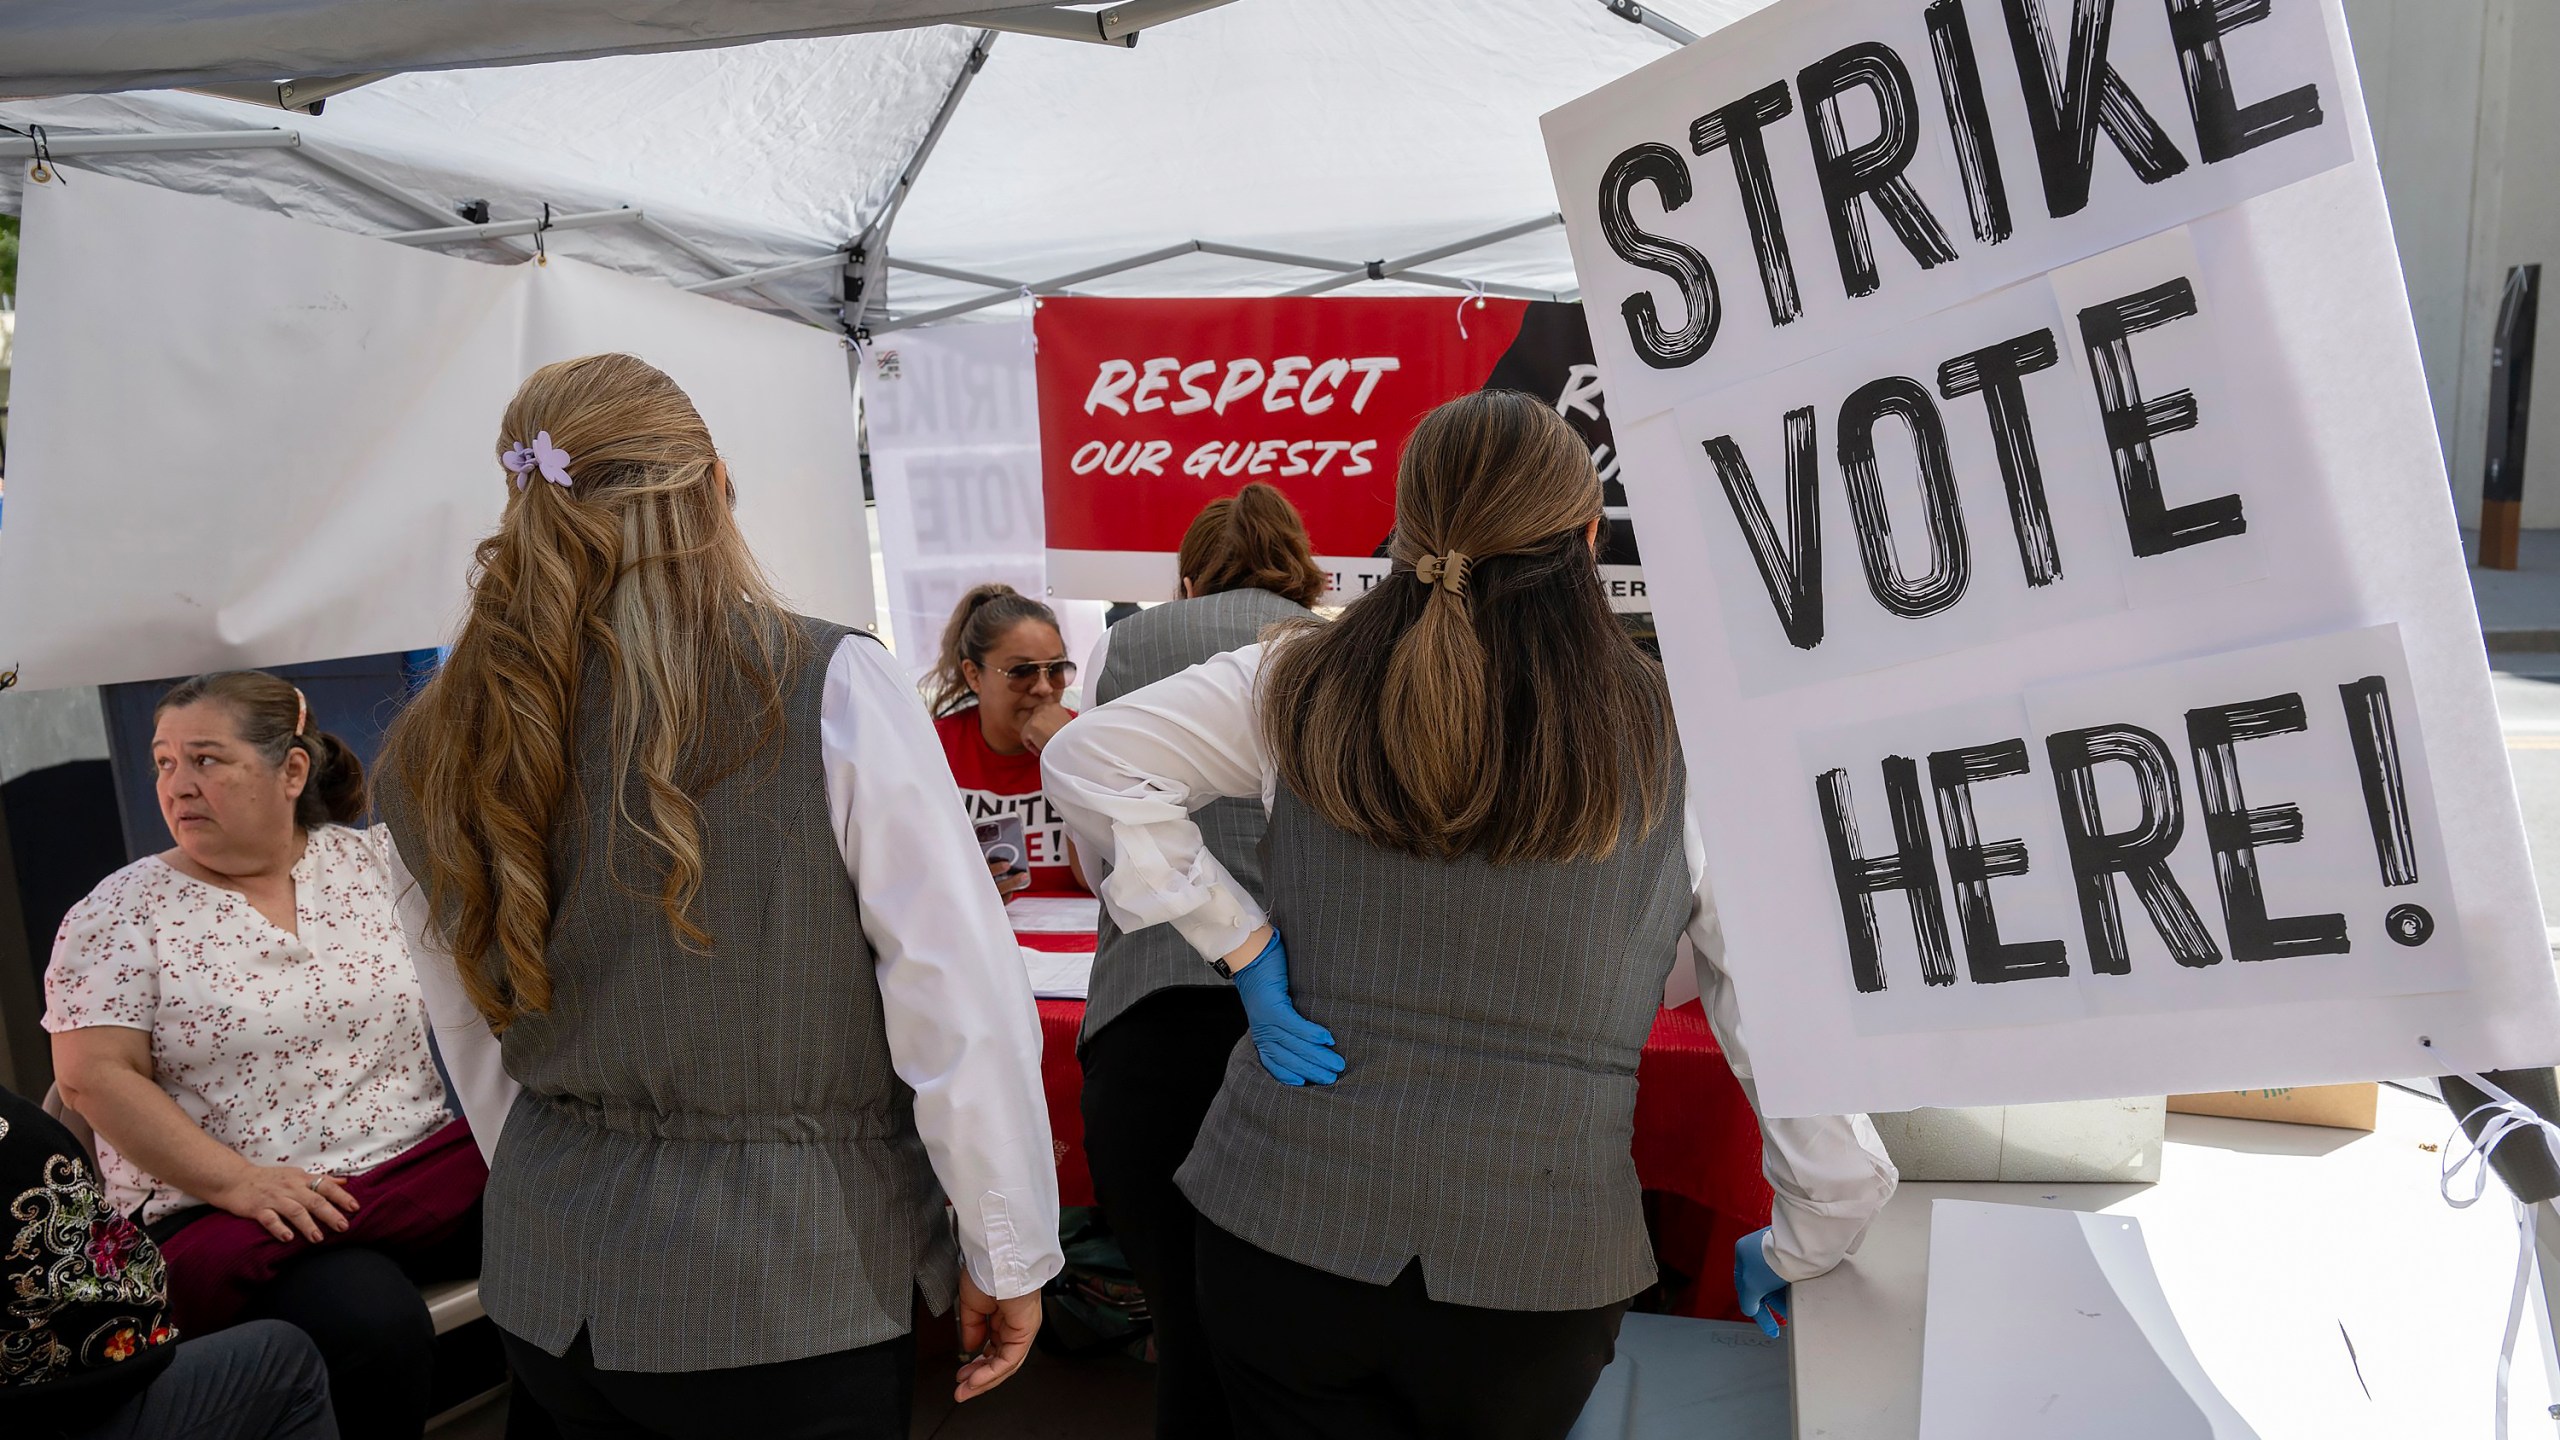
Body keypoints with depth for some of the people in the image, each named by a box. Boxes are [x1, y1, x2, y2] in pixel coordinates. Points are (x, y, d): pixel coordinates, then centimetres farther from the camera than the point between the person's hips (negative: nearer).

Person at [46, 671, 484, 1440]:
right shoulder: (120, 911, 2)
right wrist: (238, 1182, -17)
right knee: (375, 1326, -32)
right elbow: (96, 1074, -7)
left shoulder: (375, 862, 8)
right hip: (228, 1210, -3)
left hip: (432, 1166, 3)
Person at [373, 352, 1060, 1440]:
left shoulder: (428, 756, -2)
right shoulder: (829, 689, -17)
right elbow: (962, 1004, -17)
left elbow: (480, 1057, 9)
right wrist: (1007, 1254, -6)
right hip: (793, 1296, -4)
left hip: (547, 1295, 5)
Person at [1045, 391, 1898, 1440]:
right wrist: (1802, 1248, 7)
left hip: (1280, 1225, 0)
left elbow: (1084, 759, -1)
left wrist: (1239, 942, -3)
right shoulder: (1675, 746, -8)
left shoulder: (1300, 687, -5)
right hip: (1536, 1264, 1)